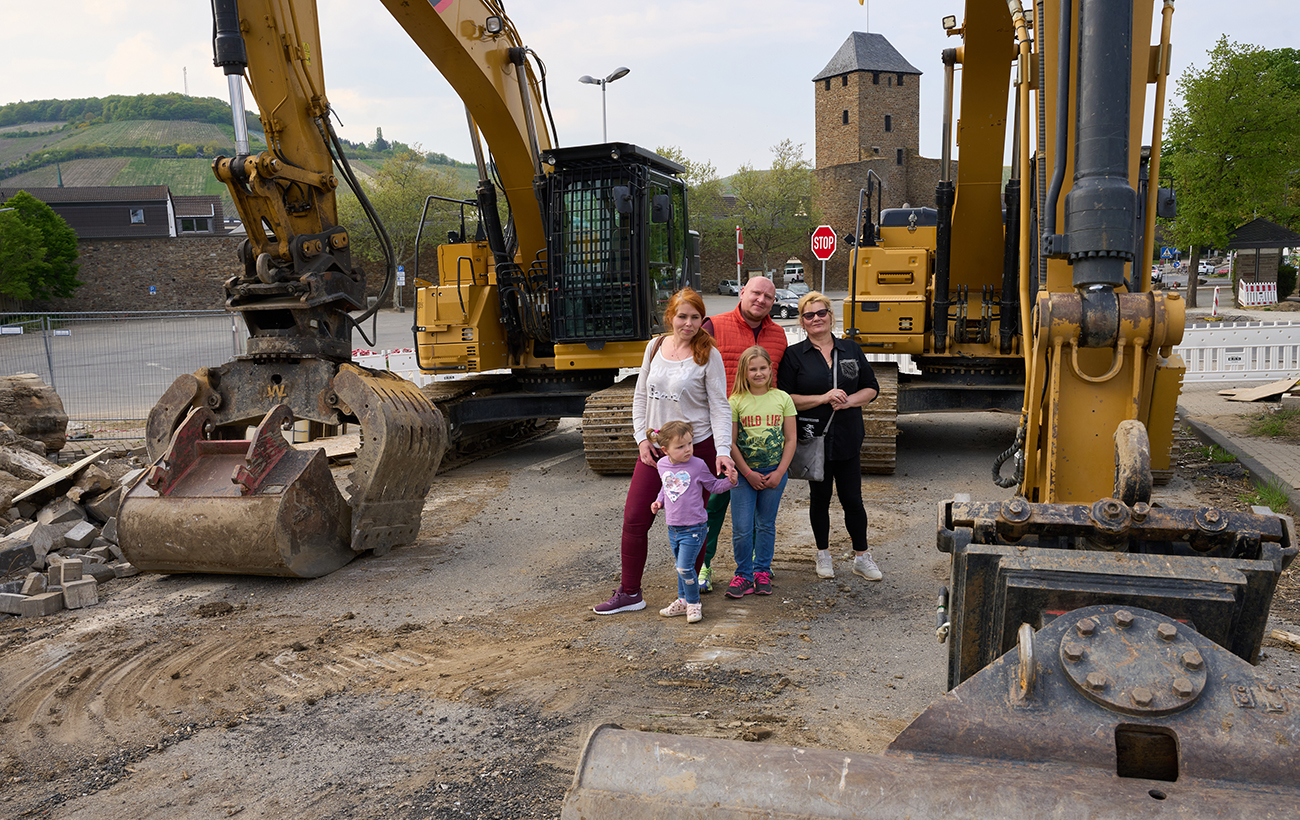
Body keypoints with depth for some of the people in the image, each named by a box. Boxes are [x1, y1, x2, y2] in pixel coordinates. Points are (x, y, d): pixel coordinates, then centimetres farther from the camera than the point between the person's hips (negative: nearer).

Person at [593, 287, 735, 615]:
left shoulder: (708, 355, -8)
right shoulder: (655, 346, 6)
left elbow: (720, 407, -9)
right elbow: (641, 396, 12)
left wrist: (722, 451, -19)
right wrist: (642, 438, 3)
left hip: (695, 448, -4)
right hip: (654, 449, 4)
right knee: (634, 518, 4)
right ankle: (629, 593, 17)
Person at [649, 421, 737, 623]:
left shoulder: (698, 465, -11)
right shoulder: (662, 465, 2)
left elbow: (713, 486, 1)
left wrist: (730, 481, -16)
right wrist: (659, 501, 6)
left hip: (693, 527, -5)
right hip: (673, 527, 5)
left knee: (685, 567, -9)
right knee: (679, 566, 16)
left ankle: (694, 603, 9)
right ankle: (683, 600, 32)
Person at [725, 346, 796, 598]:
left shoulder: (782, 398, 0)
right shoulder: (736, 402, -4)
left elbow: (790, 440, 1)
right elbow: (730, 442, -4)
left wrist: (779, 472, -6)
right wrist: (748, 473, -8)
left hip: (774, 472, 1)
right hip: (744, 472, -1)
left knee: (766, 525, 10)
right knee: (741, 528, -3)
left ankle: (762, 572, 24)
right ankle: (743, 574, 13)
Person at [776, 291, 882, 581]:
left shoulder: (851, 350, 8)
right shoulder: (793, 355, -2)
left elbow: (871, 388, 9)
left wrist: (849, 400, -10)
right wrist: (823, 398, -17)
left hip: (848, 438, 2)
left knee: (852, 499, 5)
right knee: (820, 497, 10)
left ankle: (861, 557, 20)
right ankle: (823, 555, 27)